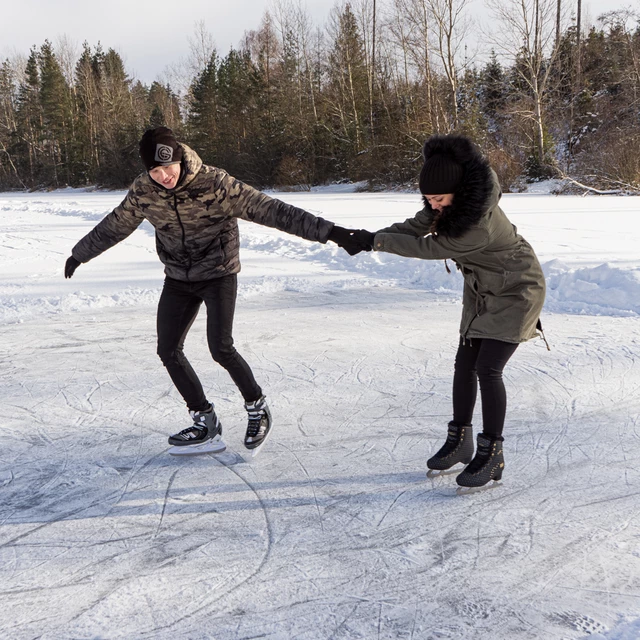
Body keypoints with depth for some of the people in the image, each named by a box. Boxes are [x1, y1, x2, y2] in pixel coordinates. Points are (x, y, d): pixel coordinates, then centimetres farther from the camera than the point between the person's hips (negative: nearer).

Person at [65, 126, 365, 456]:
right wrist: (80, 253, 23)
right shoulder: (143, 192, -10)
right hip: (178, 279, 5)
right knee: (168, 351, -2)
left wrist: (328, 231, -33)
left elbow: (269, 209, -27)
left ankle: (257, 407, 8)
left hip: (218, 273, -5)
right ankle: (205, 424, 12)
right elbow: (114, 225, 9)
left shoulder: (215, 183, -23)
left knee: (221, 349, -19)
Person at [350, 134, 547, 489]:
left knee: (487, 369, -14)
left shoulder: (482, 223, -37)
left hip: (516, 291, -9)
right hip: (482, 290, 9)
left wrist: (379, 241, -22)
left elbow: (430, 248, -29)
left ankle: (492, 453, 0)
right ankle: (460, 440, 22)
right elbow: (415, 227, -7)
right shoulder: (448, 201, -12)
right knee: (465, 363, 9)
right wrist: (369, 239, -20)